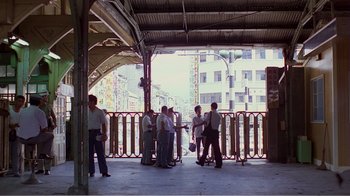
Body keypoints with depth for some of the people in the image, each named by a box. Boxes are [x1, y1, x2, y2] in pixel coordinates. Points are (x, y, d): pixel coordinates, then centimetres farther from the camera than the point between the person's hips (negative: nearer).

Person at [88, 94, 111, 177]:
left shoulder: (100, 112, 2)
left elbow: (103, 124, 2)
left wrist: (104, 134, -7)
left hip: (97, 133, -3)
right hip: (88, 133, 3)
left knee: (100, 152, -3)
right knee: (89, 153, 5)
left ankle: (104, 171, 0)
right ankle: (91, 171, 12)